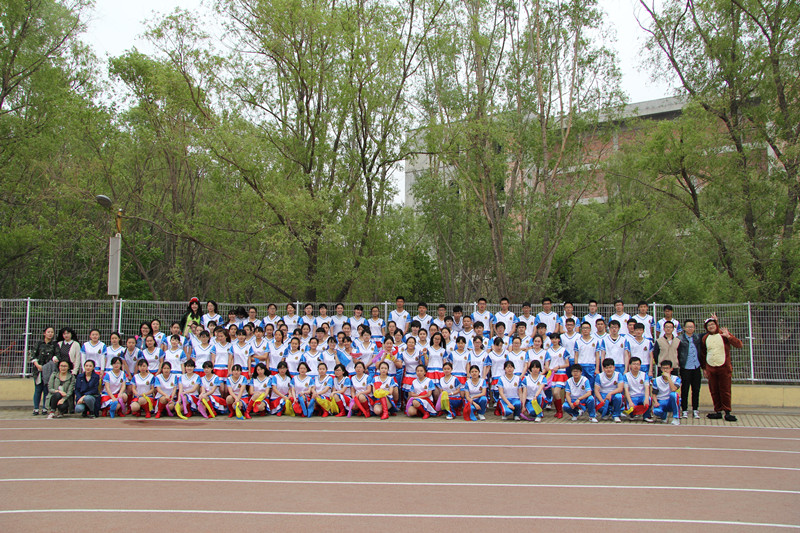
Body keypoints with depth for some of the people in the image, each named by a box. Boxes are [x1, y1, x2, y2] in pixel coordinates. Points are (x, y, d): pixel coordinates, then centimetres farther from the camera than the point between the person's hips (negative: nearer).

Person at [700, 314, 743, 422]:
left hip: (724, 367, -3)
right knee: (714, 392, 6)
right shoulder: (705, 338, 8)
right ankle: (718, 411, 14)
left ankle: (727, 412, 4)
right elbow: (702, 354, 16)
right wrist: (704, 368, 12)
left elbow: (739, 345, -10)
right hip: (710, 368, 3)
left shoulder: (723, 334, -2)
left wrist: (728, 336, -23)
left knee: (725, 391, -2)